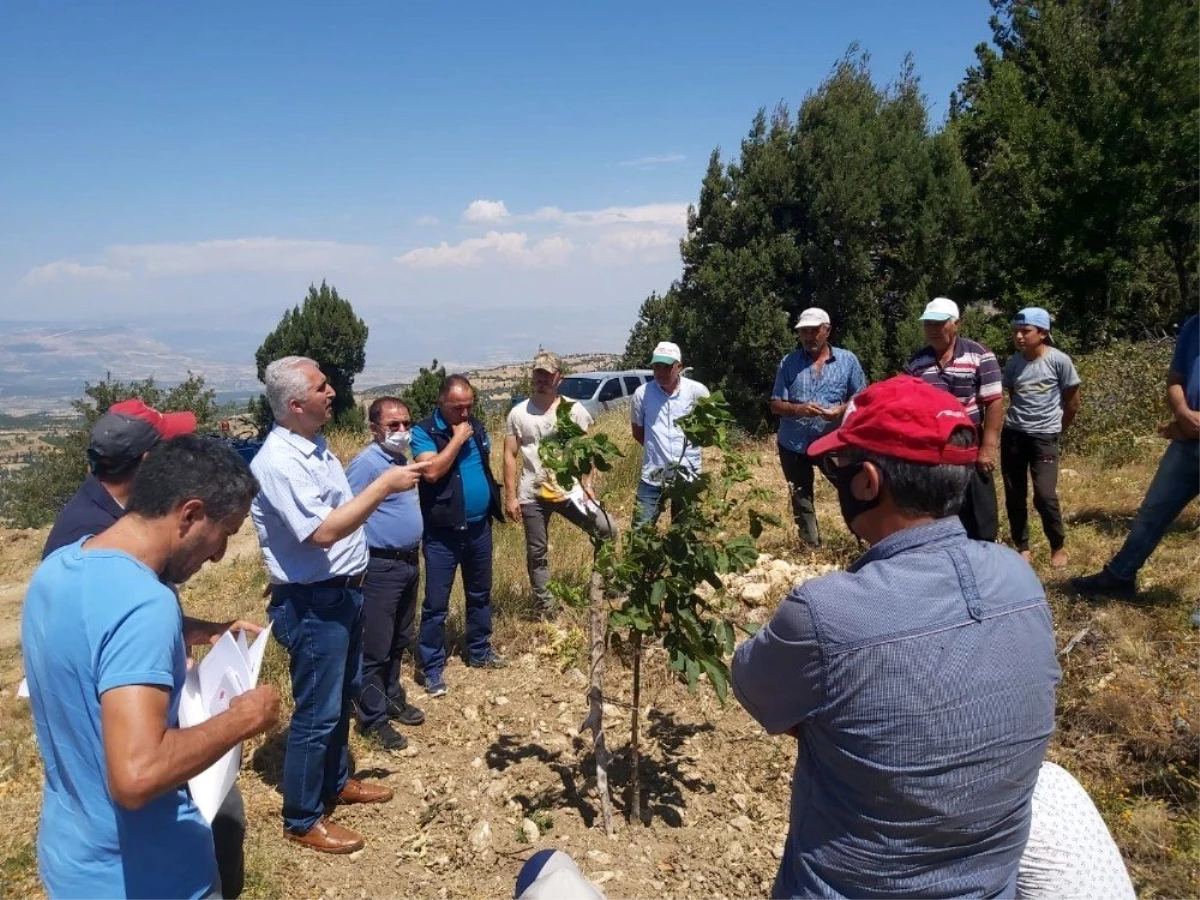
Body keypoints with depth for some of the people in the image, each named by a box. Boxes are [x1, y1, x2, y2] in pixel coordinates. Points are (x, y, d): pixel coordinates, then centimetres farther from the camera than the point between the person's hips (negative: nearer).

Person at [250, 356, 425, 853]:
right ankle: (302, 818, 20)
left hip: (343, 591, 10)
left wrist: (355, 571, 11)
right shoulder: (279, 462, -24)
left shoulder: (316, 445, 7)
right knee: (317, 710, 3)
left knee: (343, 696, 23)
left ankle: (337, 781, 42)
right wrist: (384, 485, -28)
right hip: (312, 603, -10)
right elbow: (322, 531, -31)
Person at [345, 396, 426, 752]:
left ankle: (393, 699, 35)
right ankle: (373, 719, 12)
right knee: (376, 647, 1)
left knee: (398, 642, 20)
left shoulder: (401, 459, 10)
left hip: (409, 562, 9)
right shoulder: (366, 463, -17)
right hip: (381, 567, -9)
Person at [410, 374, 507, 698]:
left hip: (479, 526, 6)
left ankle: (480, 651, 35)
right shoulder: (424, 431, -13)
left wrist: (494, 505, 11)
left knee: (480, 594, 19)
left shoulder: (477, 427, 5)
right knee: (436, 603, 0)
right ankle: (432, 667, 12)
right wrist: (457, 439, -22)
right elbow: (431, 471, -27)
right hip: (442, 531, -6)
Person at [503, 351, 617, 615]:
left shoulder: (574, 409, -1)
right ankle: (545, 605, 23)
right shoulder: (518, 413, -1)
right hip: (532, 495, 0)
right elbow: (510, 456, 0)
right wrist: (510, 497, -4)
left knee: (607, 530, -5)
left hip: (570, 490, 0)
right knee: (537, 552, 9)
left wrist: (586, 484, -10)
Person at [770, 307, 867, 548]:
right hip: (794, 444, 2)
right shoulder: (789, 362, -1)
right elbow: (775, 405, -3)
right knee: (801, 500, 12)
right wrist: (798, 409, -24)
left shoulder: (848, 360, -2)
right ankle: (811, 546, 26)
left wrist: (842, 410, -21)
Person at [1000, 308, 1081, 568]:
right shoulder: (1012, 364, 2)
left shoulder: (1059, 361, -9)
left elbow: (1072, 402, 2)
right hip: (1013, 434, 4)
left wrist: (1057, 430, 10)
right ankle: (1023, 548, 22)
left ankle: (1059, 546, 13)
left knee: (1044, 496, -9)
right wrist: (1020, 421, 12)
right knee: (1014, 496, 7)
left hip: (1045, 437, -4)